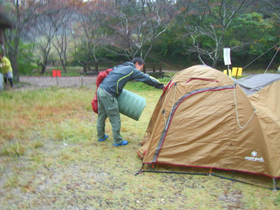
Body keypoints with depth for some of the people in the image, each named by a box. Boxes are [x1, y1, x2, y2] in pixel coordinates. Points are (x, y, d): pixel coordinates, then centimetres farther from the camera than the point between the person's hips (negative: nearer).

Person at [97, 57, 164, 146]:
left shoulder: (120, 67, 22)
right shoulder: (132, 70, -1)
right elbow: (147, 79, 0)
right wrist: (161, 86, 9)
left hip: (100, 89, 9)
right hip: (108, 94, -9)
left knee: (102, 115, 21)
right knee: (115, 118, 3)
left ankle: (101, 136, 36)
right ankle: (117, 141, 14)